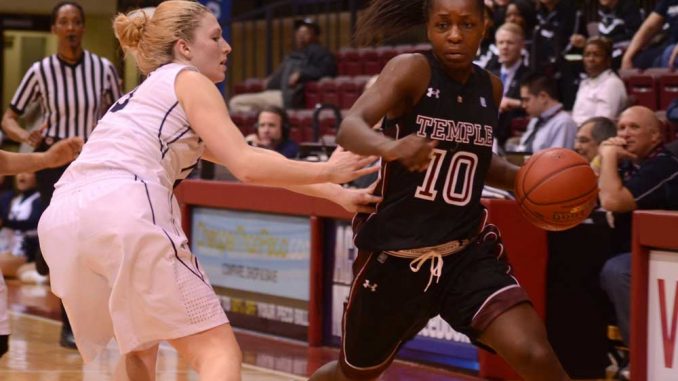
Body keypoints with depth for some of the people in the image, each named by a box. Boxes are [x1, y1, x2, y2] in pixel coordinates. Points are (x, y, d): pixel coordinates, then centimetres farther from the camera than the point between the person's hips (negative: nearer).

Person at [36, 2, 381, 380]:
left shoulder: (145, 96, 35)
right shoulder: (188, 81, 11)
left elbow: (246, 157, 36)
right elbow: (248, 167, 0)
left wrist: (336, 194, 36)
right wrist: (328, 171, 13)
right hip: (125, 210, -8)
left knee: (140, 350, 27)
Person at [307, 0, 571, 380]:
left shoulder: (490, 87, 3)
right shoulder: (412, 69, -14)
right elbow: (350, 128, -30)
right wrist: (391, 147, -51)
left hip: (467, 251, 3)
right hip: (396, 253, -3)